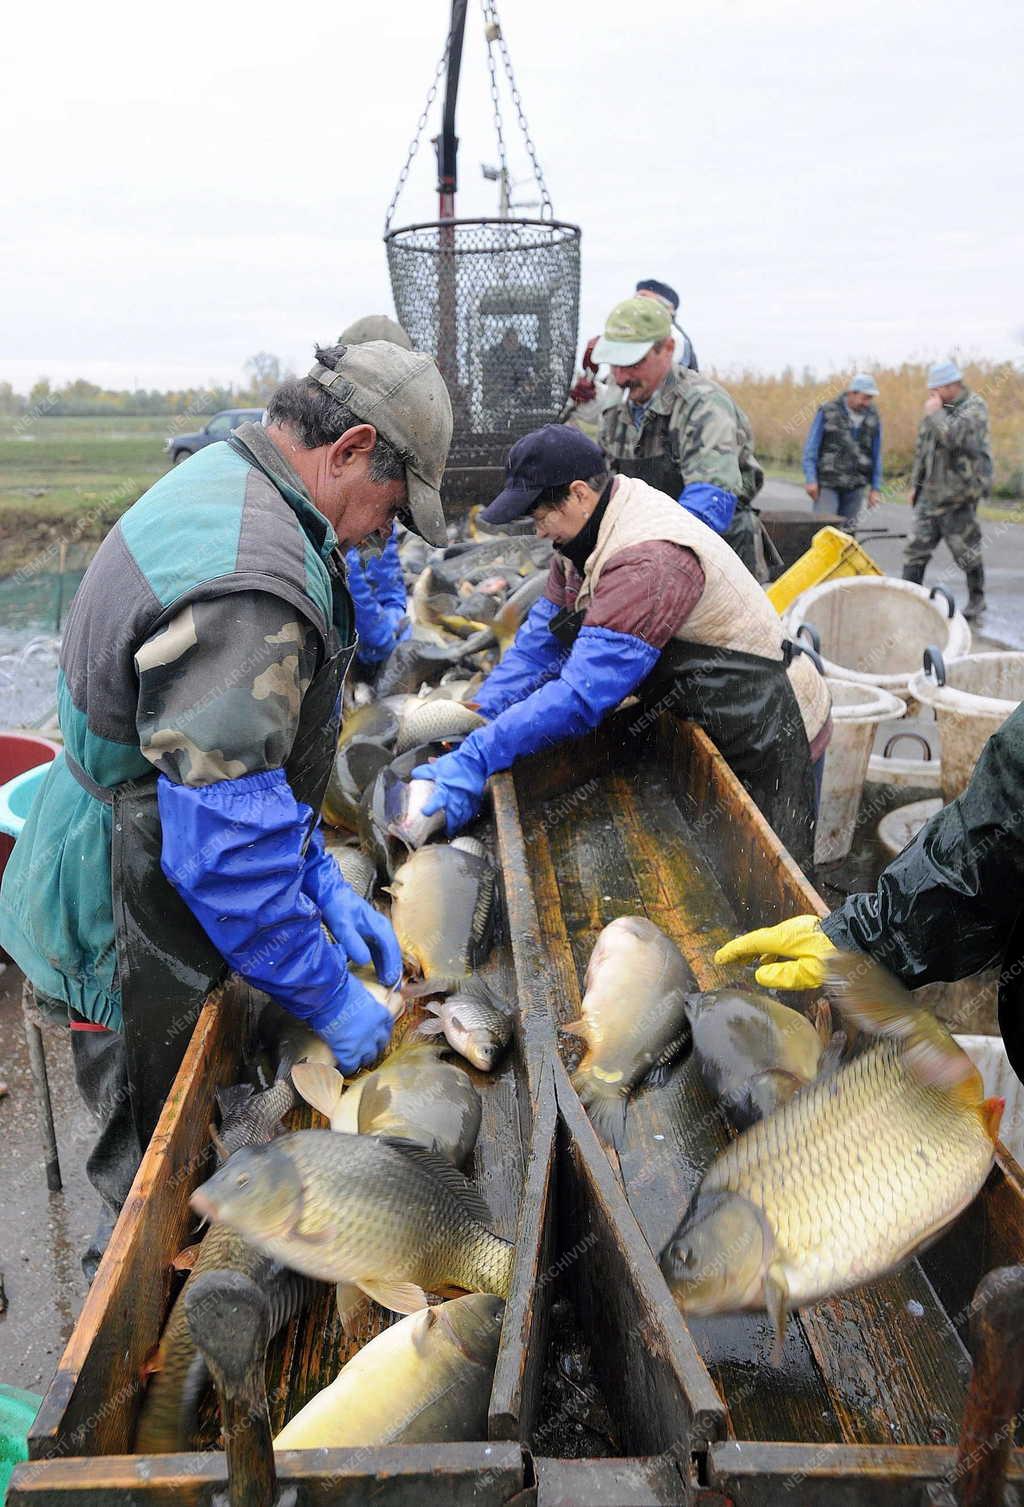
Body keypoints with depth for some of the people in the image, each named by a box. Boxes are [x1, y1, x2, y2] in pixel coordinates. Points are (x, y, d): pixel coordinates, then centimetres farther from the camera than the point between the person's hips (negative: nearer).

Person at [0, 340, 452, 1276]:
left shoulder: (221, 484, 3)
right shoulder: (252, 584, -32)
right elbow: (229, 846, -32)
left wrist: (322, 881, 7)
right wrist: (328, 998, -18)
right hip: (130, 931, -9)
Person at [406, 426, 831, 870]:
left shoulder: (648, 560, -32)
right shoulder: (592, 531, -1)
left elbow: (583, 692, -38)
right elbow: (540, 641, 2)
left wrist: (475, 759, -37)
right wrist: (477, 720, -10)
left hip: (767, 743, -9)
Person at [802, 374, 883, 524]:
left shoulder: (873, 417, 6)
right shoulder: (828, 411, -4)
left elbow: (876, 455, 12)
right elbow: (811, 448, -2)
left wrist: (875, 487, 9)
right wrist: (810, 479, -9)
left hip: (855, 487, 3)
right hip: (827, 484, -3)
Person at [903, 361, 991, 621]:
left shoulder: (975, 406, -9)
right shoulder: (936, 408, 12)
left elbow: (954, 436, -28)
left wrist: (935, 413, -16)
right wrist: (915, 484, 18)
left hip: (959, 494, -6)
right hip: (931, 492, 7)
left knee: (966, 550, 4)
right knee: (917, 547, 2)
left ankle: (977, 600, 19)